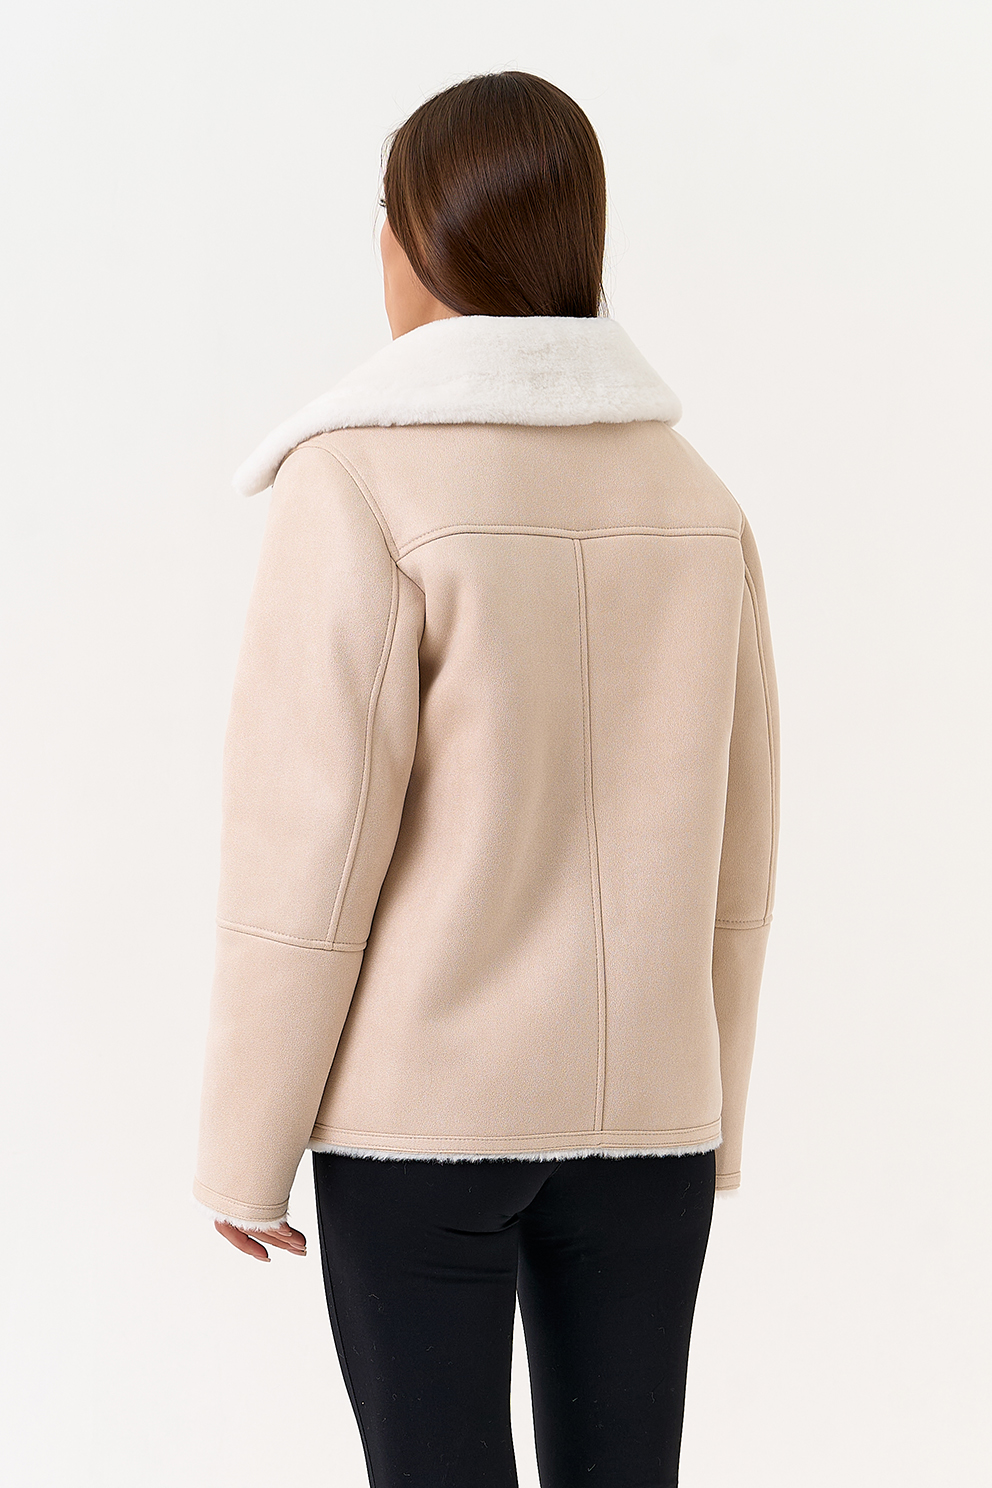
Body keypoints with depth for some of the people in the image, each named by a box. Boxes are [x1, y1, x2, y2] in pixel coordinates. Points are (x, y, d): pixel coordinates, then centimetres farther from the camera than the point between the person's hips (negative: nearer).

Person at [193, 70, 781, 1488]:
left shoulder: (361, 489, -15)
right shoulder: (694, 501, 2)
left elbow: (310, 849, -16)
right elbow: (731, 845, 6)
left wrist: (244, 1146, -6)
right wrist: (707, 1114, 16)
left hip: (420, 1103, -4)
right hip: (636, 1103, 5)